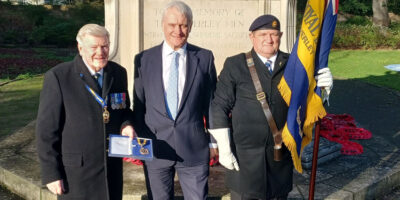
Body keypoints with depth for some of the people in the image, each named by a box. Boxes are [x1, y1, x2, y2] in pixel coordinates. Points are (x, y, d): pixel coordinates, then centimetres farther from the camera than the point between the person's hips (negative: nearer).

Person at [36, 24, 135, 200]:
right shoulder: (58, 77, -12)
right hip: (75, 172, -4)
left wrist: (126, 124, -6)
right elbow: (46, 129, -10)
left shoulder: (119, 73, 3)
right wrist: (50, 174, -11)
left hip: (112, 169, 5)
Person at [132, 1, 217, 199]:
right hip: (155, 147, 1)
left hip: (194, 147, 0)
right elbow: (138, 104, 6)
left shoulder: (205, 57, 0)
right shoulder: (143, 59, 1)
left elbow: (212, 101, 5)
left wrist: (214, 140, 5)